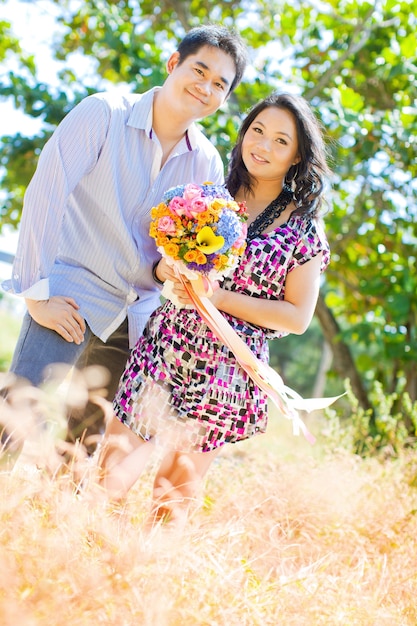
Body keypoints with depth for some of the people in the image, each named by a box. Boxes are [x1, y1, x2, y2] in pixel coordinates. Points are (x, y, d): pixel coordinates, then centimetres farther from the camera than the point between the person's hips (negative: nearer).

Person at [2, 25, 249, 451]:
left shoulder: (208, 164, 4)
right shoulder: (104, 114, -9)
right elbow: (45, 195, -16)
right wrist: (36, 293, -20)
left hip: (138, 315, 5)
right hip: (71, 296, -5)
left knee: (87, 438, 11)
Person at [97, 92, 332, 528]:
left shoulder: (304, 229, 0)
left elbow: (298, 316, -4)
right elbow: (165, 258, 16)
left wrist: (219, 297, -13)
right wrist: (169, 270, -9)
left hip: (226, 373, -2)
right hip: (163, 351, 3)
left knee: (173, 501, 5)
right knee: (109, 480, -4)